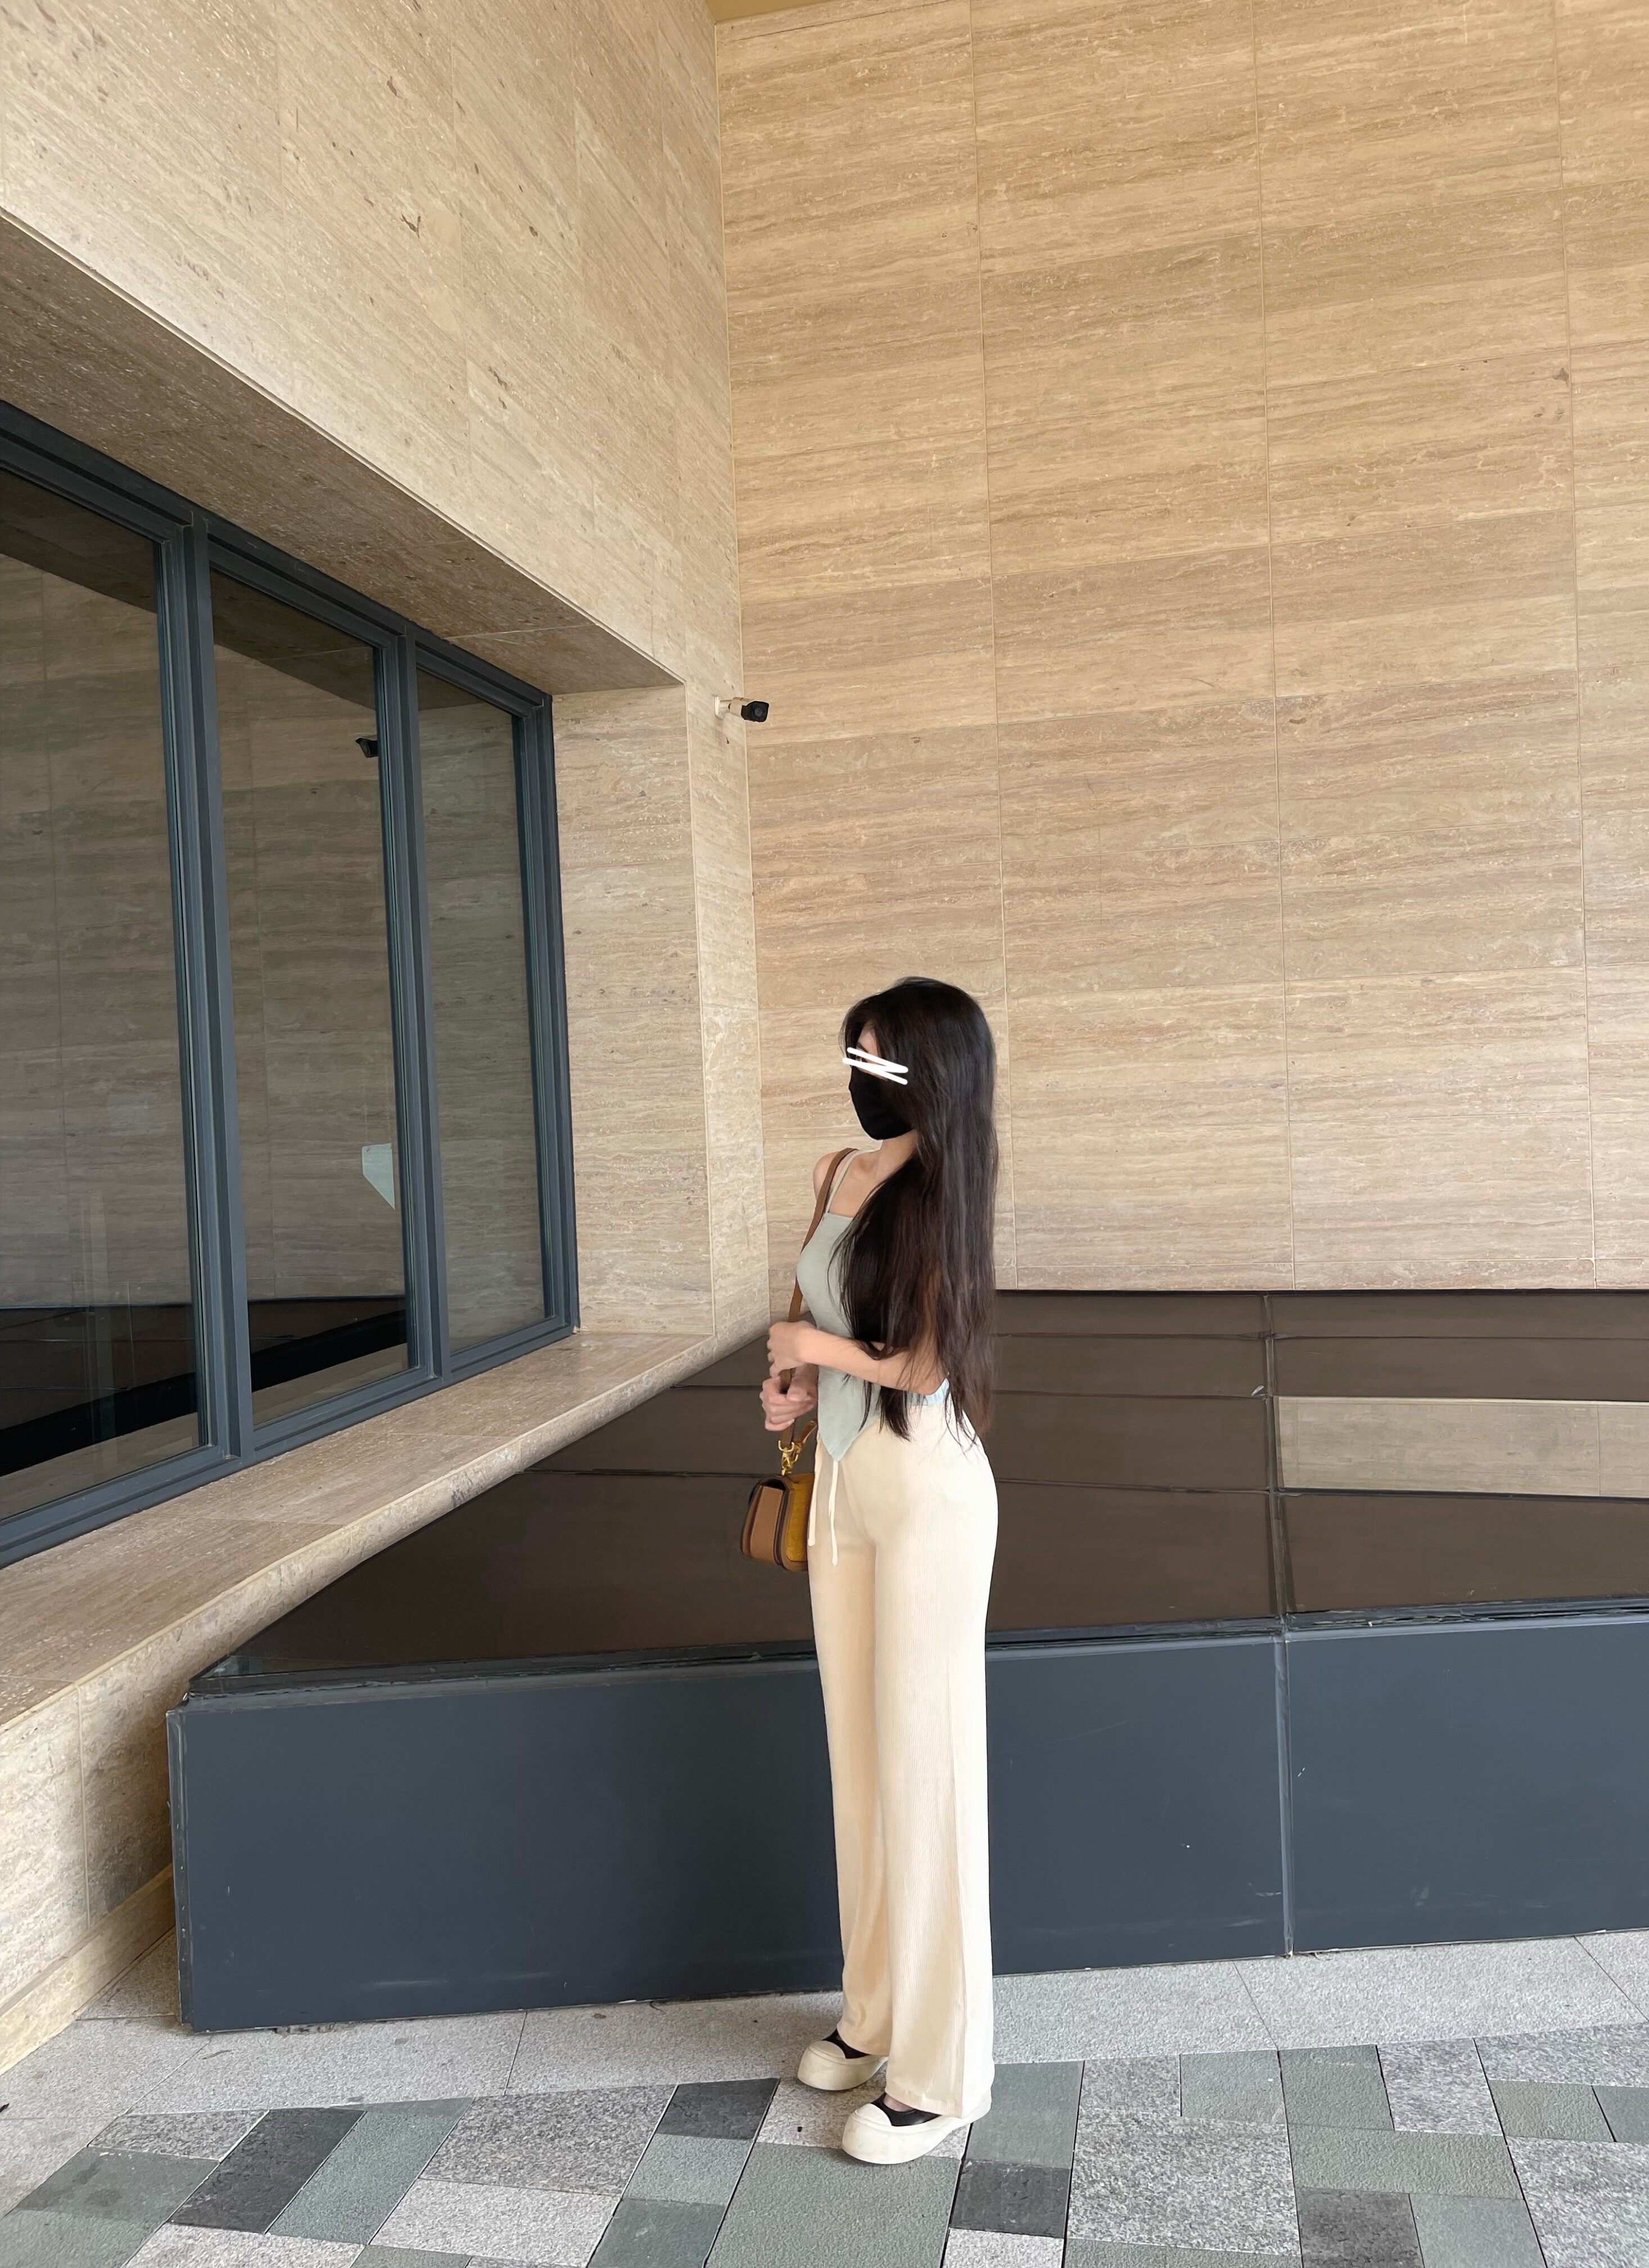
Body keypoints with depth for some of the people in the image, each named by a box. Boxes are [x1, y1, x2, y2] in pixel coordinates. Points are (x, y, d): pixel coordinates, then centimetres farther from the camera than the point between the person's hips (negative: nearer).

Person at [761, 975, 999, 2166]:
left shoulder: (937, 1192, -14)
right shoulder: (842, 1174, 7)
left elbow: (922, 1362, -16)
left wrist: (811, 1347, -5)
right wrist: (795, 1389, 1)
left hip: (925, 1489, -8)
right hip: (842, 1482, 8)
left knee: (923, 1764, 3)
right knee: (858, 1754, 17)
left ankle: (939, 2070, 19)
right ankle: (878, 2011, 35)